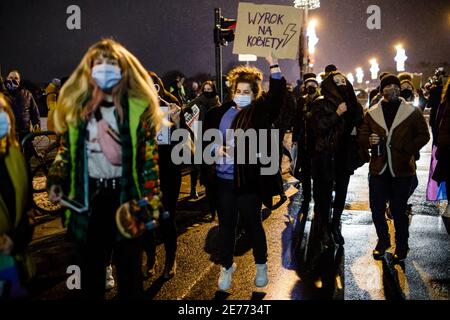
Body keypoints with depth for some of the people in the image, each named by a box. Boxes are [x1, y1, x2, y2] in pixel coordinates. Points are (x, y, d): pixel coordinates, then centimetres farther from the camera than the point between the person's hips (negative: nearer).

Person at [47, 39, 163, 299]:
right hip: (89, 195, 3)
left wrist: (152, 200, -9)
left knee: (129, 265, 8)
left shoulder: (138, 107, -4)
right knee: (92, 263, 14)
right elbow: (67, 150, 12)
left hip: (126, 195, -2)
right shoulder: (76, 106, 5)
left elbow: (150, 158, -5)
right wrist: (56, 181, -2)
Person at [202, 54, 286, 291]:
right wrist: (216, 147, -3)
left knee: (253, 224, 10)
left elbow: (277, 94, -16)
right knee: (226, 225, 13)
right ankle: (226, 267, 28)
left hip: (249, 180, -3)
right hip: (223, 179, 3)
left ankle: (261, 267, 29)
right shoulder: (221, 112, 6)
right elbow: (208, 134, 16)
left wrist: (273, 64, -21)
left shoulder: (259, 112, -2)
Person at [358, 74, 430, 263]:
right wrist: (369, 140, -10)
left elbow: (423, 135, 3)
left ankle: (402, 245, 20)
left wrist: (408, 150, -11)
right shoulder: (372, 113, 8)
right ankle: (383, 240, 29)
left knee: (398, 211, 1)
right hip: (378, 169, 3)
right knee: (376, 209, 6)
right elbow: (362, 136, 12)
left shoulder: (412, 112, 1)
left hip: (402, 170, -3)